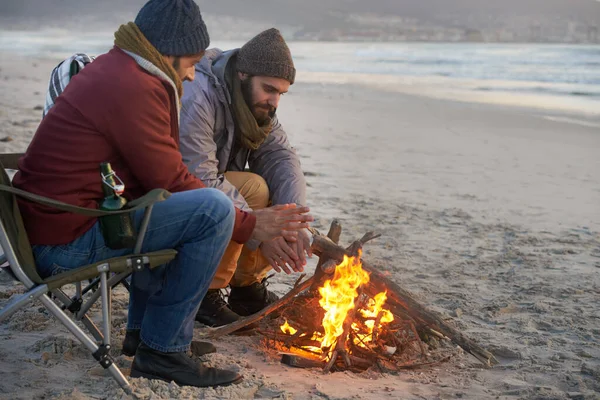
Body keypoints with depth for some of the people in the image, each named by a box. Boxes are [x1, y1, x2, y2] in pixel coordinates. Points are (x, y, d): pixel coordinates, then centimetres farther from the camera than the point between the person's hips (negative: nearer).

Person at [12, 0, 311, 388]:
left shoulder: (113, 67, 15)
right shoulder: (134, 88, -17)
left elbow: (159, 172, 15)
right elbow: (172, 182, -14)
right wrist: (248, 225, -4)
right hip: (65, 241, -11)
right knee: (214, 209, -17)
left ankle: (142, 329, 27)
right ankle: (162, 351, -8)